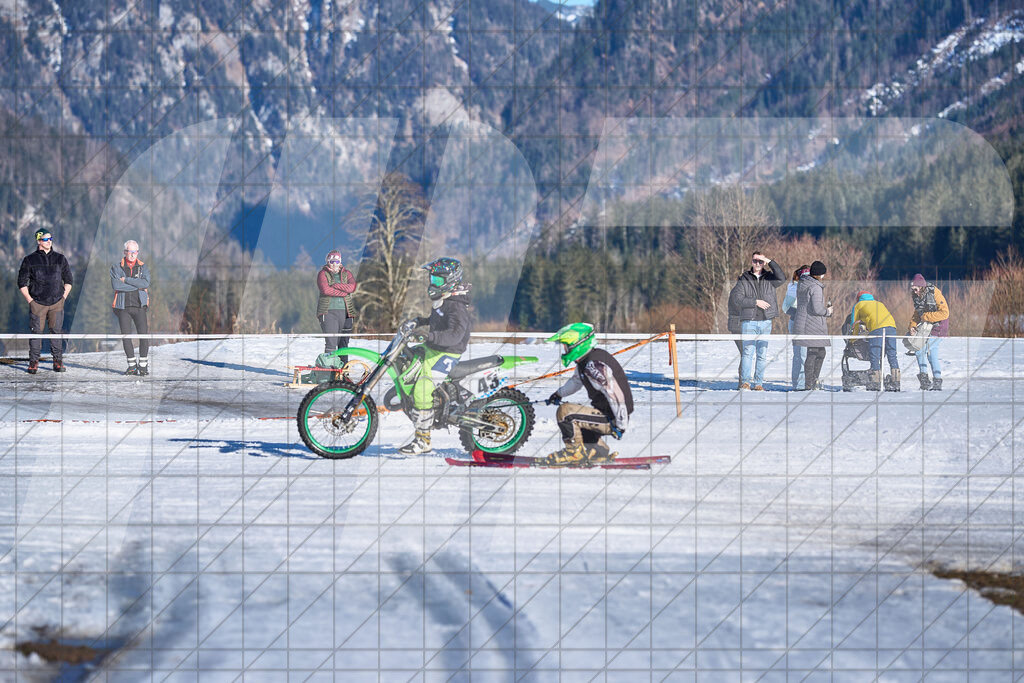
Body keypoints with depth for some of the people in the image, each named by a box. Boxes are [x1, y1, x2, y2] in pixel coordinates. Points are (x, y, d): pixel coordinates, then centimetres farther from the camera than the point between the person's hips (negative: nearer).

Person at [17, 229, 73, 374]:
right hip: (37, 302, -1)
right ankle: (33, 362, 5)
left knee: (57, 331, -1)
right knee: (35, 332, -2)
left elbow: (69, 280, 17)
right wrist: (30, 300, -2)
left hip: (57, 303, 1)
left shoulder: (60, 259, 10)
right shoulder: (29, 260, 3)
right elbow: (22, 282, 6)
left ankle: (58, 361, 4)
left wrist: (63, 297, 6)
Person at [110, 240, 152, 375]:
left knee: (143, 335, -10)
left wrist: (126, 280, -13)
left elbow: (145, 283, -11)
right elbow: (115, 285, -12)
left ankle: (143, 365, -2)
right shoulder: (116, 267, 5)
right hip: (123, 306, 0)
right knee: (126, 336, 1)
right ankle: (132, 365, 10)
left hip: (139, 305, 0)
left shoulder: (143, 267, 8)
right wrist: (137, 286, -10)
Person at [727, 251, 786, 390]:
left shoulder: (769, 278, 11)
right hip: (749, 321, -2)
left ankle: (759, 383, 7)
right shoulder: (743, 280, 5)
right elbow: (735, 299, -5)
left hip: (765, 322, 2)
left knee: (763, 354, 3)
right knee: (748, 352, -10)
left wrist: (769, 262, -13)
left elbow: (781, 278, -10)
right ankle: (745, 381, -6)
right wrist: (755, 302, -12)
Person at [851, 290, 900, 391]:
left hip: (876, 328, -4)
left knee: (875, 356, -3)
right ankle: (895, 382, 1)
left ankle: (876, 382, -9)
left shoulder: (858, 305, 26)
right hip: (891, 325, 4)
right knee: (892, 355, 4)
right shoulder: (879, 303, 37)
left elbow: (854, 324, 27)